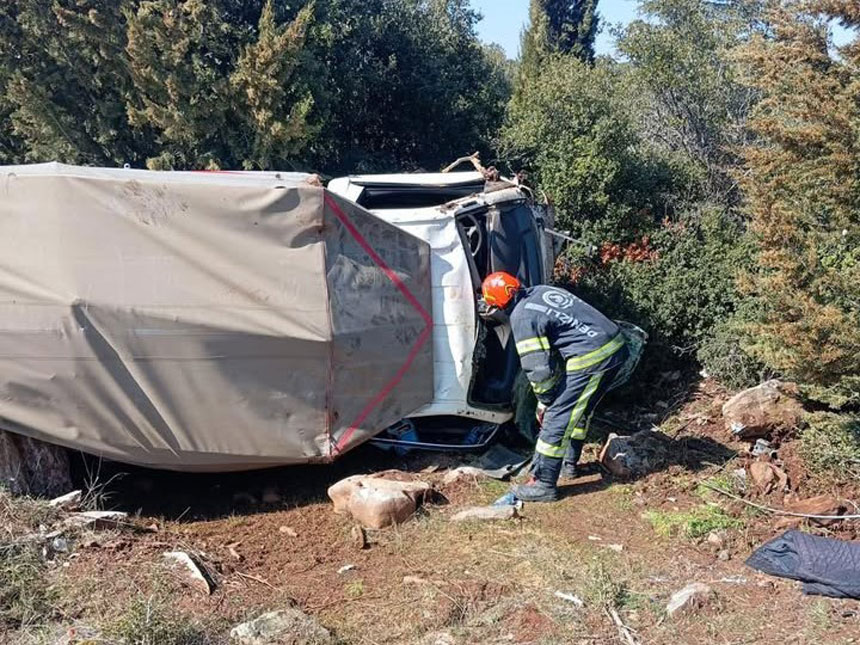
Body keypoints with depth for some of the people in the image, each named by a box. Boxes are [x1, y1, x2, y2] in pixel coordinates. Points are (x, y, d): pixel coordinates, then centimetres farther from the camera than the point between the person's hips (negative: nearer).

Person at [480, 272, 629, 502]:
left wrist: (544, 400, 5)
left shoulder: (522, 317, -11)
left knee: (557, 418, -1)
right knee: (580, 410, 25)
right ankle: (569, 464, 40)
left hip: (591, 359, -9)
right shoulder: (542, 291, 14)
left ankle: (544, 485, 5)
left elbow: (537, 368, -9)